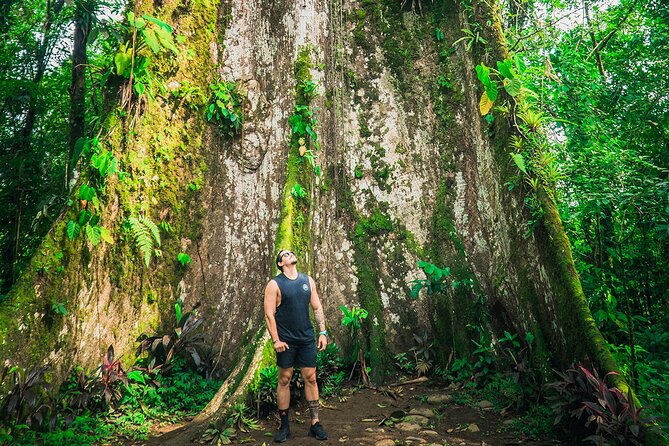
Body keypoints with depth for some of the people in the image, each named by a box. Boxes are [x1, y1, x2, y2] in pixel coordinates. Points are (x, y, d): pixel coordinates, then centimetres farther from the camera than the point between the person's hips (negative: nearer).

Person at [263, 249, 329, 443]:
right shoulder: (274, 284, -5)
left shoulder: (308, 280, 7)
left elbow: (317, 308, 10)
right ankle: (284, 425, 18)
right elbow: (269, 314, -8)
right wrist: (275, 340, -14)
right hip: (286, 341, -3)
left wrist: (322, 332, 3)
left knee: (310, 378, 5)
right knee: (284, 380, 5)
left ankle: (315, 423, 14)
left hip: (307, 339, 3)